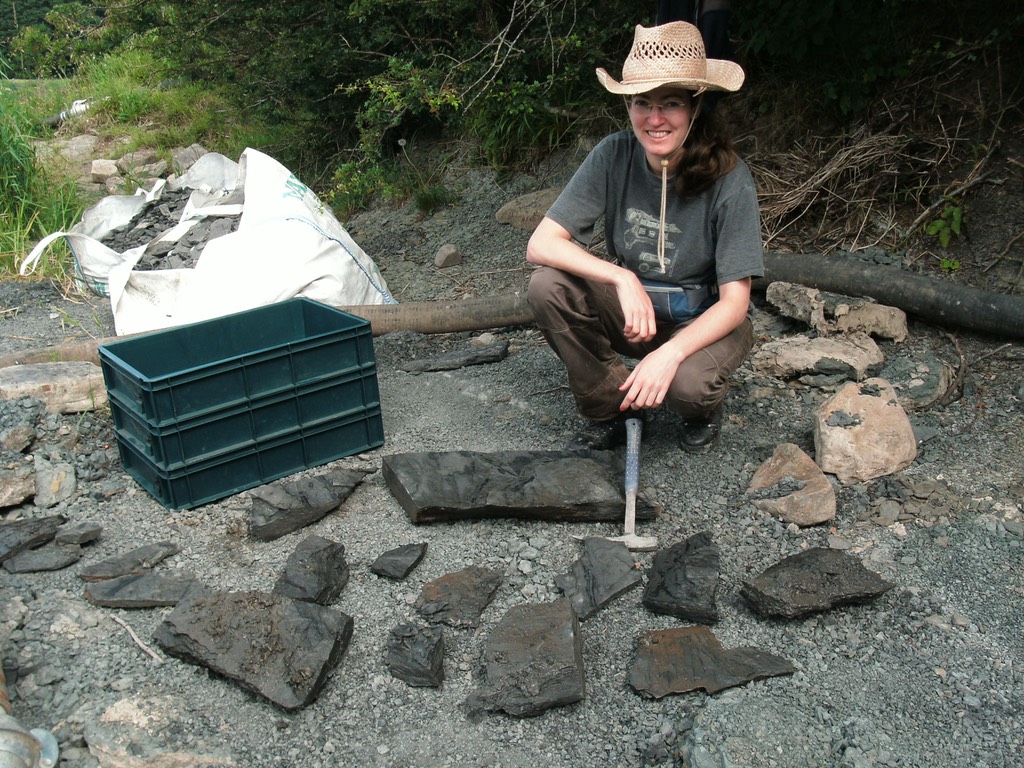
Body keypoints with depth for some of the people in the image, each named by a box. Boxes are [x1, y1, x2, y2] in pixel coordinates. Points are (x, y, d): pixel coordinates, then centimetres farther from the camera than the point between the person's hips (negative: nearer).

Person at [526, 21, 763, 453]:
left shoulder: (727, 177, -21)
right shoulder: (614, 156, -15)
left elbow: (734, 302, -20)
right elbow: (540, 244, -19)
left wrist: (670, 352, -38)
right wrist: (622, 278, -34)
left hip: (705, 320, -3)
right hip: (632, 307, 3)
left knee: (687, 384, -36)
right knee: (547, 287, -23)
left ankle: (703, 411, 6)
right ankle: (613, 411, -3)